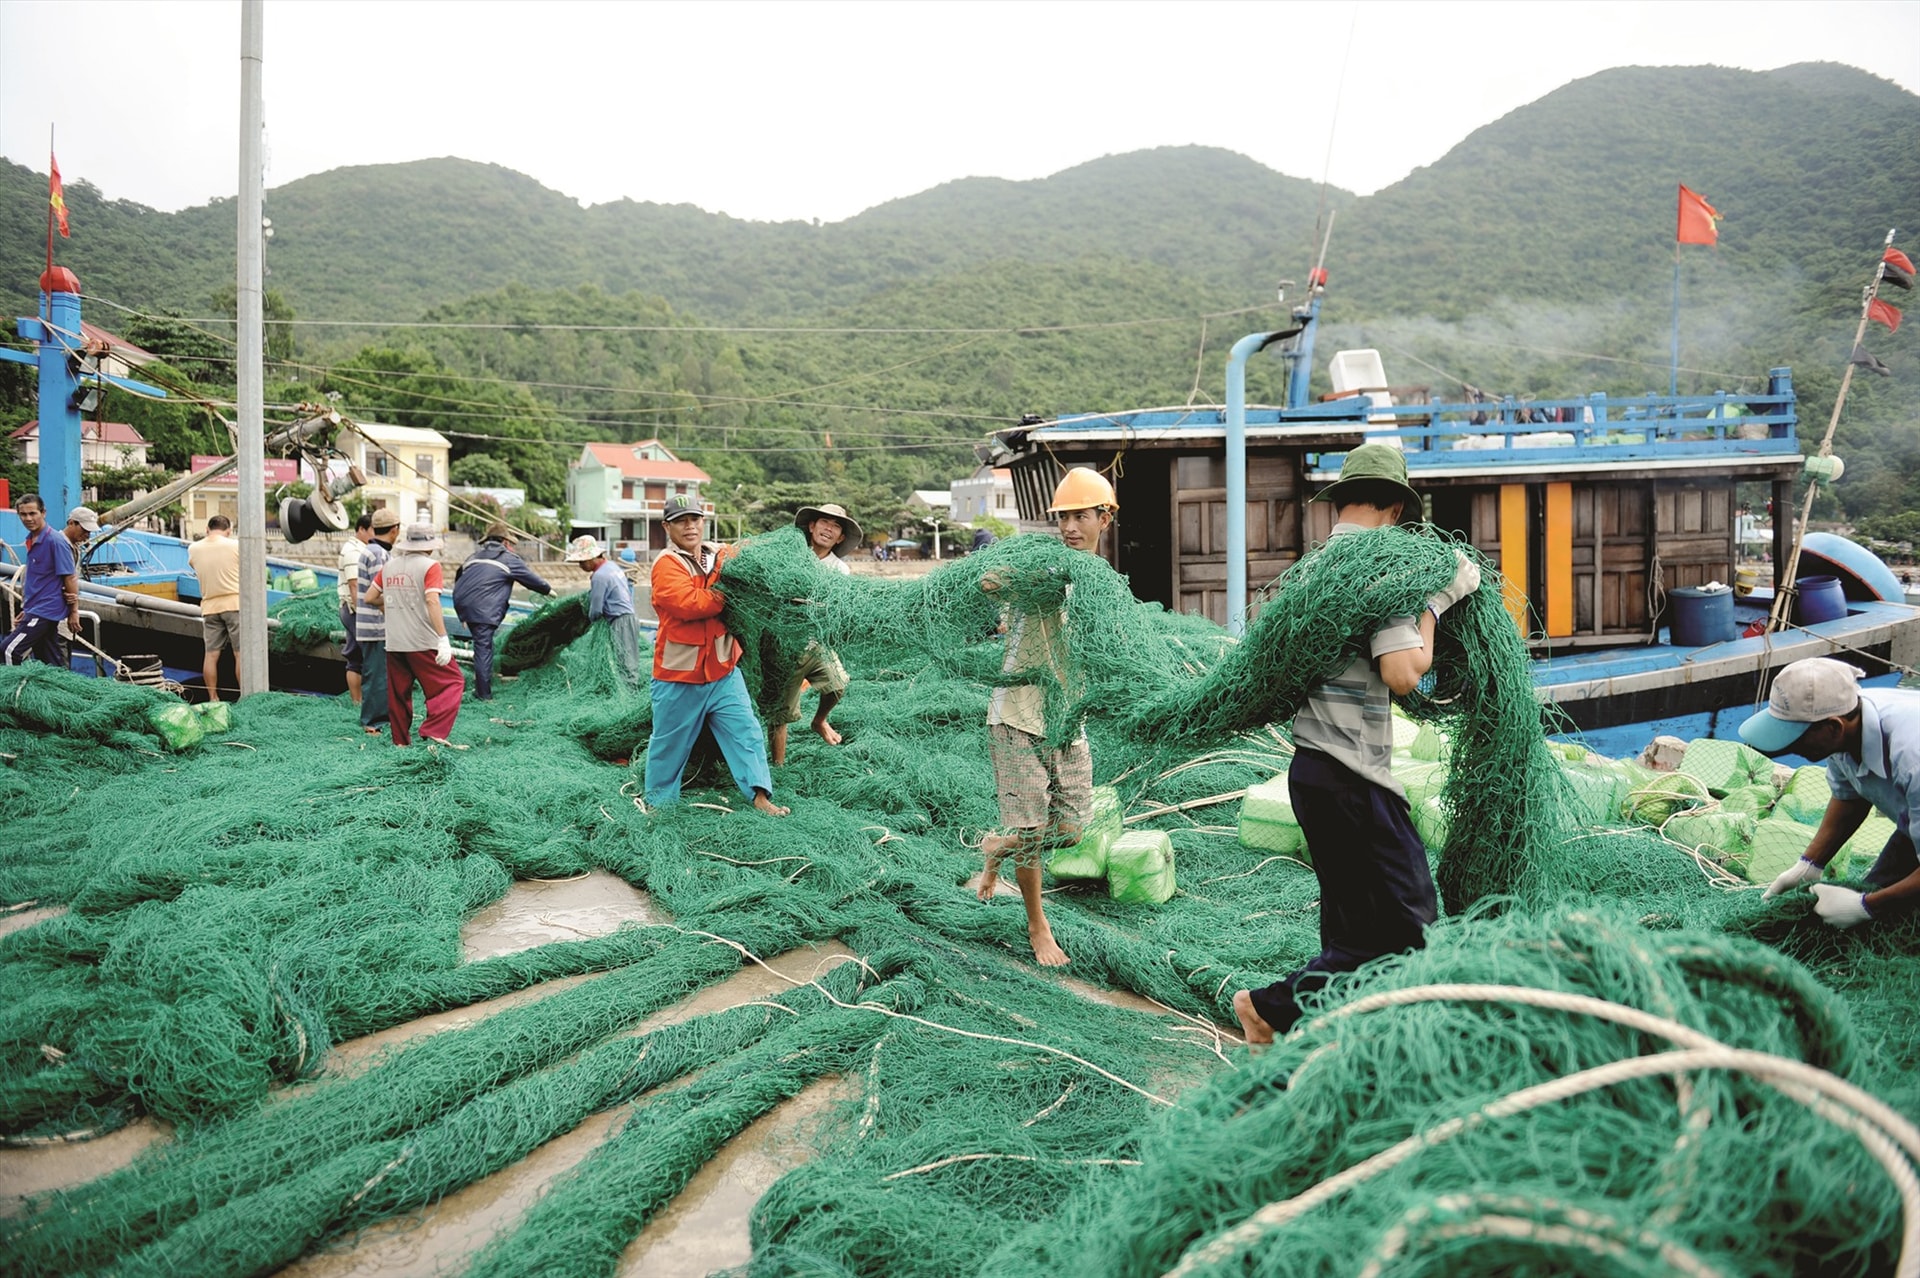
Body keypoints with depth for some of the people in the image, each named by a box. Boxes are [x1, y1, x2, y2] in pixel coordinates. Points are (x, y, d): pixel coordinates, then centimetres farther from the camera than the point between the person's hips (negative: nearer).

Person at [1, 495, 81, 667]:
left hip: (45, 610, -9)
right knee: (51, 663, 10)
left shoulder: (55, 541, -14)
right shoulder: (31, 540, 13)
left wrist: (74, 612, -12)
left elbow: (70, 578, -13)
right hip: (35, 610, 9)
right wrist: (26, 608, 22)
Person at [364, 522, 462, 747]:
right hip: (423, 643, -6)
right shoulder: (429, 566, -8)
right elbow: (432, 601, -19)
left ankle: (401, 741, 21)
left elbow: (370, 597, 12)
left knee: (399, 693, 15)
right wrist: (443, 639, -22)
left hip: (393, 642, 6)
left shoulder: (389, 566, 9)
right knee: (451, 682, 1)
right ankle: (434, 732, -13)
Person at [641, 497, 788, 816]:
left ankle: (760, 795, 8)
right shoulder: (667, 564, -13)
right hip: (678, 675, -4)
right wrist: (726, 594, -16)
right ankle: (658, 802, 27)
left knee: (746, 732, 2)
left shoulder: (719, 555, 5)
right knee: (669, 744, 10)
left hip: (723, 670, 5)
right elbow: (689, 604, -26)